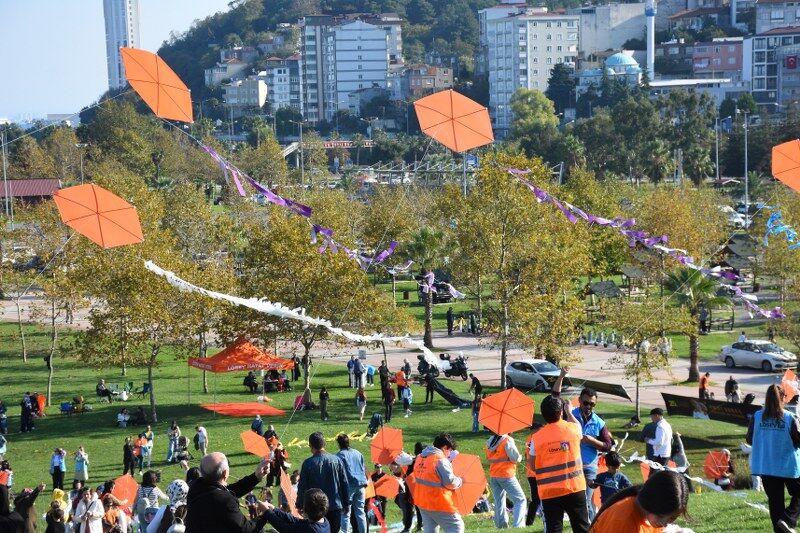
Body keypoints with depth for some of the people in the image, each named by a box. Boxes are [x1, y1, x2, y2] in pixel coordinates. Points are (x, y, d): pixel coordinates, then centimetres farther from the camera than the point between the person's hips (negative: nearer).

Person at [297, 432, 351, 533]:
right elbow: (345, 484, 2)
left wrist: (300, 505, 9)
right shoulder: (336, 460, -2)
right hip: (335, 506, 2)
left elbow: (302, 487, -4)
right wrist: (346, 504, 12)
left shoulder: (308, 463, -9)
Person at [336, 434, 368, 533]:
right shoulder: (358, 453, 14)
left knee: (346, 512, -2)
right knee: (360, 511, 11)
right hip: (360, 484, 6)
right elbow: (364, 469, 18)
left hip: (349, 485, -5)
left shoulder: (340, 455, -4)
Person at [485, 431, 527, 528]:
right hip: (506, 475, -6)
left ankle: (501, 525, 16)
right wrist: (520, 457, 7)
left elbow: (489, 459, 10)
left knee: (499, 502, 15)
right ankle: (517, 526, -10)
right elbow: (516, 458, -13)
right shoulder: (507, 440, -13)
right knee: (520, 500, 0)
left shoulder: (489, 442, 8)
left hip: (493, 476, 6)